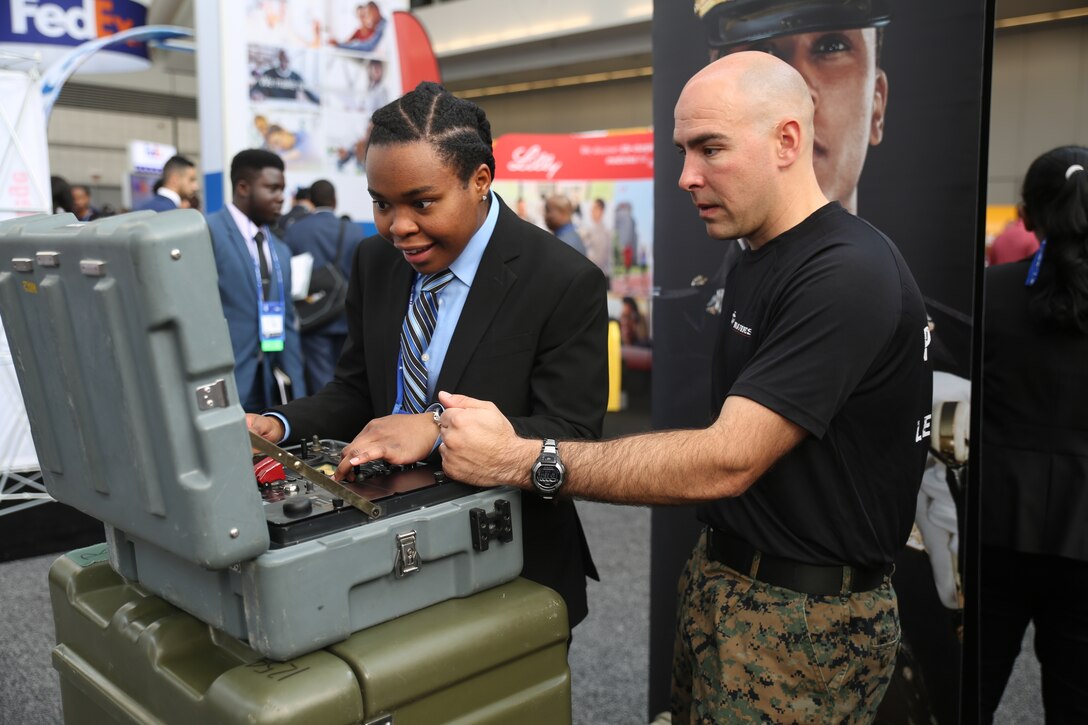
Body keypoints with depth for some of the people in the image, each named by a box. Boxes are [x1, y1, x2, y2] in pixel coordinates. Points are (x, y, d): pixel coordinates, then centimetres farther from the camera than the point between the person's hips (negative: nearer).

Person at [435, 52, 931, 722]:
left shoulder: (849, 275, -22)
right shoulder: (757, 261, 8)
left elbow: (727, 461, -28)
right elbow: (729, 445, 7)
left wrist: (521, 460, -27)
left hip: (807, 618, -8)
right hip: (724, 581, 8)